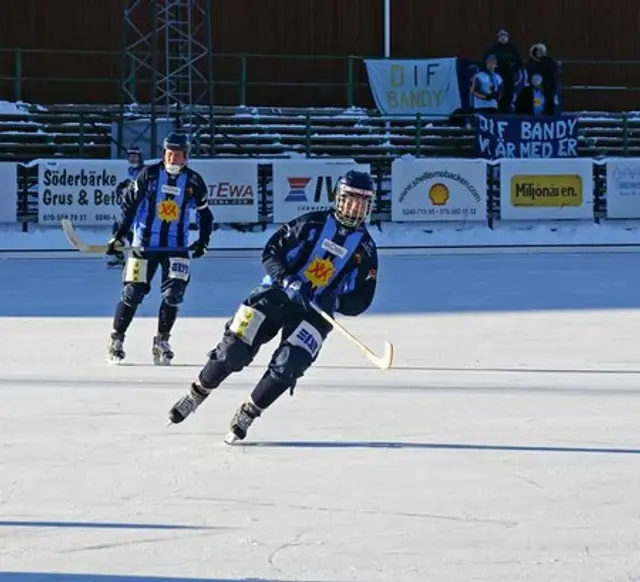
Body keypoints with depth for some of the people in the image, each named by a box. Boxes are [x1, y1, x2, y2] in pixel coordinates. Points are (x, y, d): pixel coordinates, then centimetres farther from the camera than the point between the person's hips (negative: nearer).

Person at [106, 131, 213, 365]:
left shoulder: (194, 181, 0)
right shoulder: (149, 174, -4)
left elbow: (205, 214, 13)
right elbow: (129, 205, 0)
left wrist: (203, 241, 7)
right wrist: (118, 237, -4)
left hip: (176, 247, 1)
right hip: (145, 244, -1)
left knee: (173, 293, -11)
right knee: (133, 292, -2)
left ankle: (162, 341, 4)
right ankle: (116, 339, 12)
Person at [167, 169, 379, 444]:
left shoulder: (365, 249, 2)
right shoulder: (313, 223, -1)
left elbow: (360, 300, 1)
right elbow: (271, 252, -2)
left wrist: (332, 300, -19)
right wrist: (288, 280, -20)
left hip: (315, 312, 1)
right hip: (278, 294, -1)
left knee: (287, 365, -19)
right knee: (234, 349, -11)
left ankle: (247, 415, -1)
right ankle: (196, 395, 10)